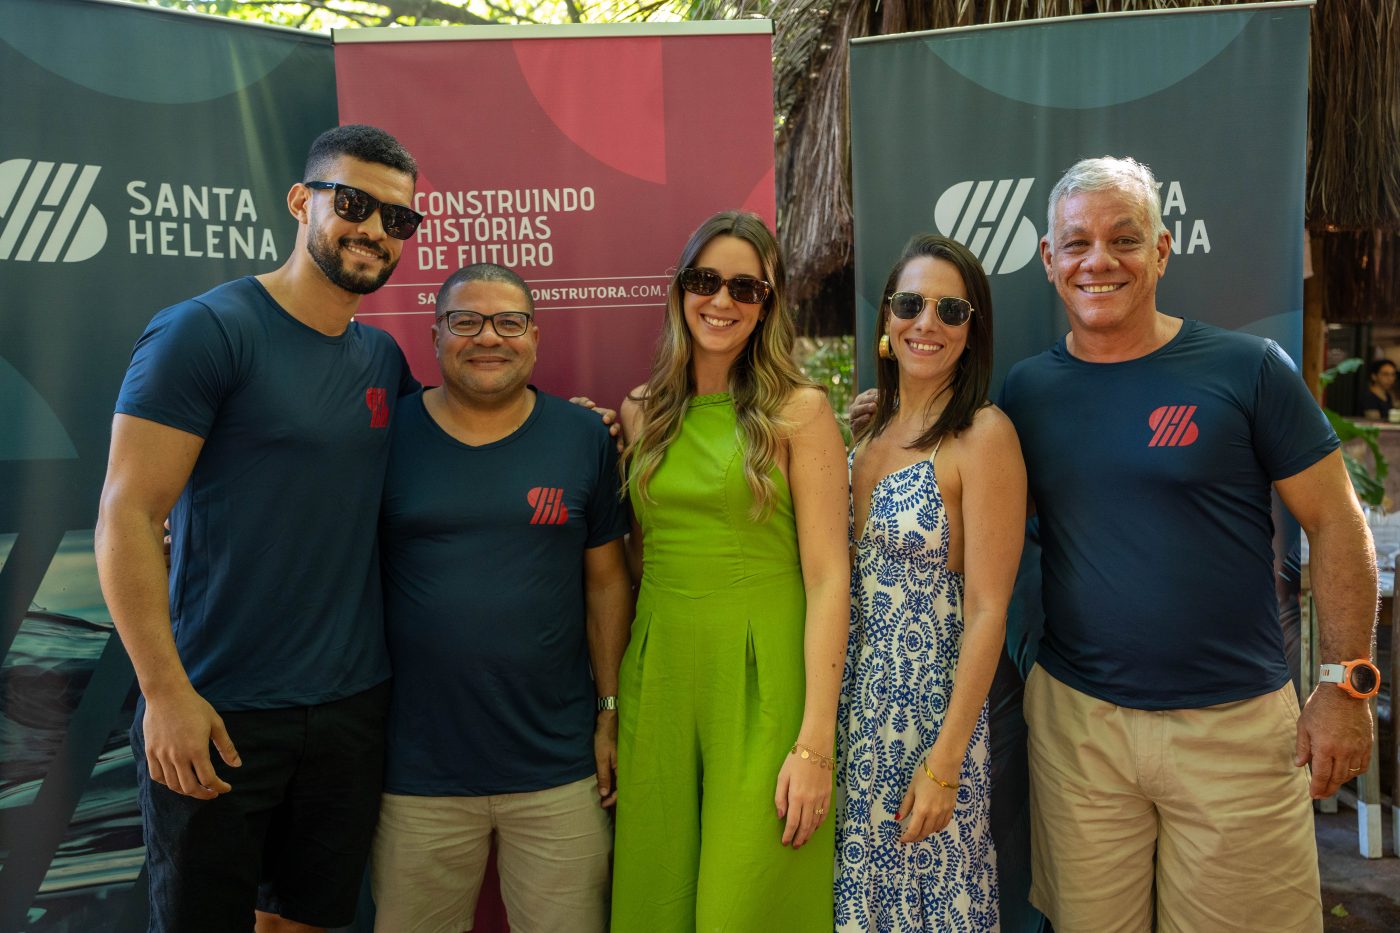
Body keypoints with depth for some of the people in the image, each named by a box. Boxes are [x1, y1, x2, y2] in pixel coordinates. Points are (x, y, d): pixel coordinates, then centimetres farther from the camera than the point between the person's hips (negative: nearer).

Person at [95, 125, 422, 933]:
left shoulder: (383, 357, 6)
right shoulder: (205, 330, -11)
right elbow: (127, 517, -13)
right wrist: (167, 691, -16)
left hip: (354, 706, 5)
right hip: (221, 713, -5)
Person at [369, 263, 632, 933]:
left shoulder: (584, 437, 2)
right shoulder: (387, 434, -1)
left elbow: (606, 581, 6)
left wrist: (612, 712, 3)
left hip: (559, 770, 1)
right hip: (417, 773, 0)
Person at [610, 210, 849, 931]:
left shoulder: (799, 409, -4)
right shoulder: (640, 413, 8)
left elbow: (826, 576, -8)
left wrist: (815, 742, -13)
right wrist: (610, 705, 8)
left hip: (761, 679, -3)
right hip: (658, 672, 4)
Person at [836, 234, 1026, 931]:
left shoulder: (983, 436, -13)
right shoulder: (866, 428, 6)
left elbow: (987, 611, -15)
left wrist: (944, 762, -16)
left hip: (930, 710, -5)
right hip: (851, 705, 5)